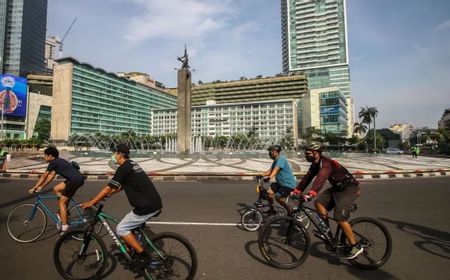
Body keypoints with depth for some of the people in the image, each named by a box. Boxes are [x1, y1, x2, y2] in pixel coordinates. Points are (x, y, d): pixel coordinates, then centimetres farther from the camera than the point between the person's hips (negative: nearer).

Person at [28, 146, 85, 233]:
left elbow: (44, 176, 1)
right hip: (77, 179, 9)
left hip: (75, 179, -9)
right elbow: (51, 176, 26)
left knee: (62, 203, 0)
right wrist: (41, 187, 24)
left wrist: (34, 188, 8)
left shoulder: (53, 162, -1)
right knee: (56, 189, 21)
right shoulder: (58, 161, 25)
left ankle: (64, 228, 4)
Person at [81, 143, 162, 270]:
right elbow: (122, 186, 28)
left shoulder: (124, 168, -12)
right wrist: (109, 193, 30)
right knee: (130, 226, 25)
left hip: (147, 207, -9)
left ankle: (143, 255, 6)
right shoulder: (131, 164, 17)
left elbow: (108, 188, -9)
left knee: (121, 229, 2)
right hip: (154, 203, 9)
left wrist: (90, 202, 1)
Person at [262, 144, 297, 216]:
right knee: (269, 192, -3)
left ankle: (290, 211, 2)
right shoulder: (276, 160, 11)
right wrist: (261, 175, -5)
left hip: (288, 183, -9)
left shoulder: (281, 159, -20)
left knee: (278, 197, -20)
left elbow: (275, 169, -36)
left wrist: (269, 178, -49)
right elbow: (270, 171, 9)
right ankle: (271, 210, 12)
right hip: (280, 182, 9)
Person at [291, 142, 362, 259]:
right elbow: (307, 178, 0)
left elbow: (320, 179, -45)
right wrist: (296, 191, -8)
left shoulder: (326, 163, -28)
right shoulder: (315, 164, 1)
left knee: (340, 218, -13)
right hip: (337, 187, 9)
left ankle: (355, 247, 4)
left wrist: (310, 194, -57)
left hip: (349, 189, -9)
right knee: (319, 203, -4)